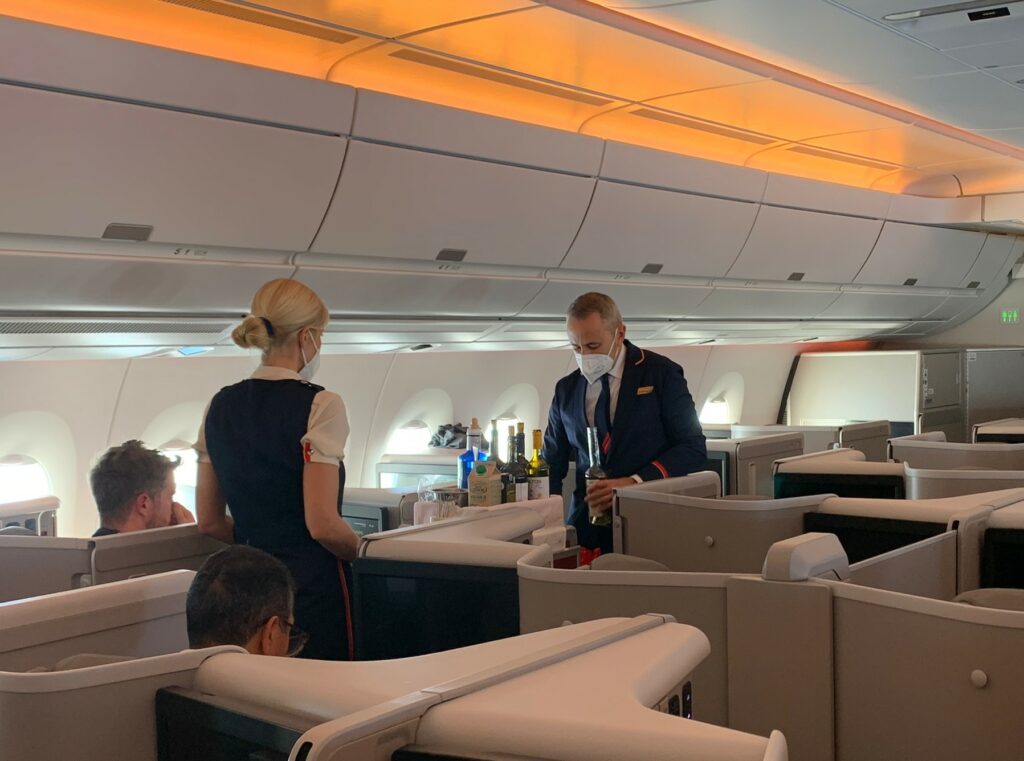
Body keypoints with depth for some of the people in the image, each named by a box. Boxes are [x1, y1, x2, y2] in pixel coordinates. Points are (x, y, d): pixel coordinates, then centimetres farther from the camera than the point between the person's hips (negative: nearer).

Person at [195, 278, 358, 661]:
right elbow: (322, 524, -18)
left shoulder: (220, 406, 6)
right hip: (311, 585, -6)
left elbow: (210, 521, 10)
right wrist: (359, 550, 0)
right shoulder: (318, 406, -14)